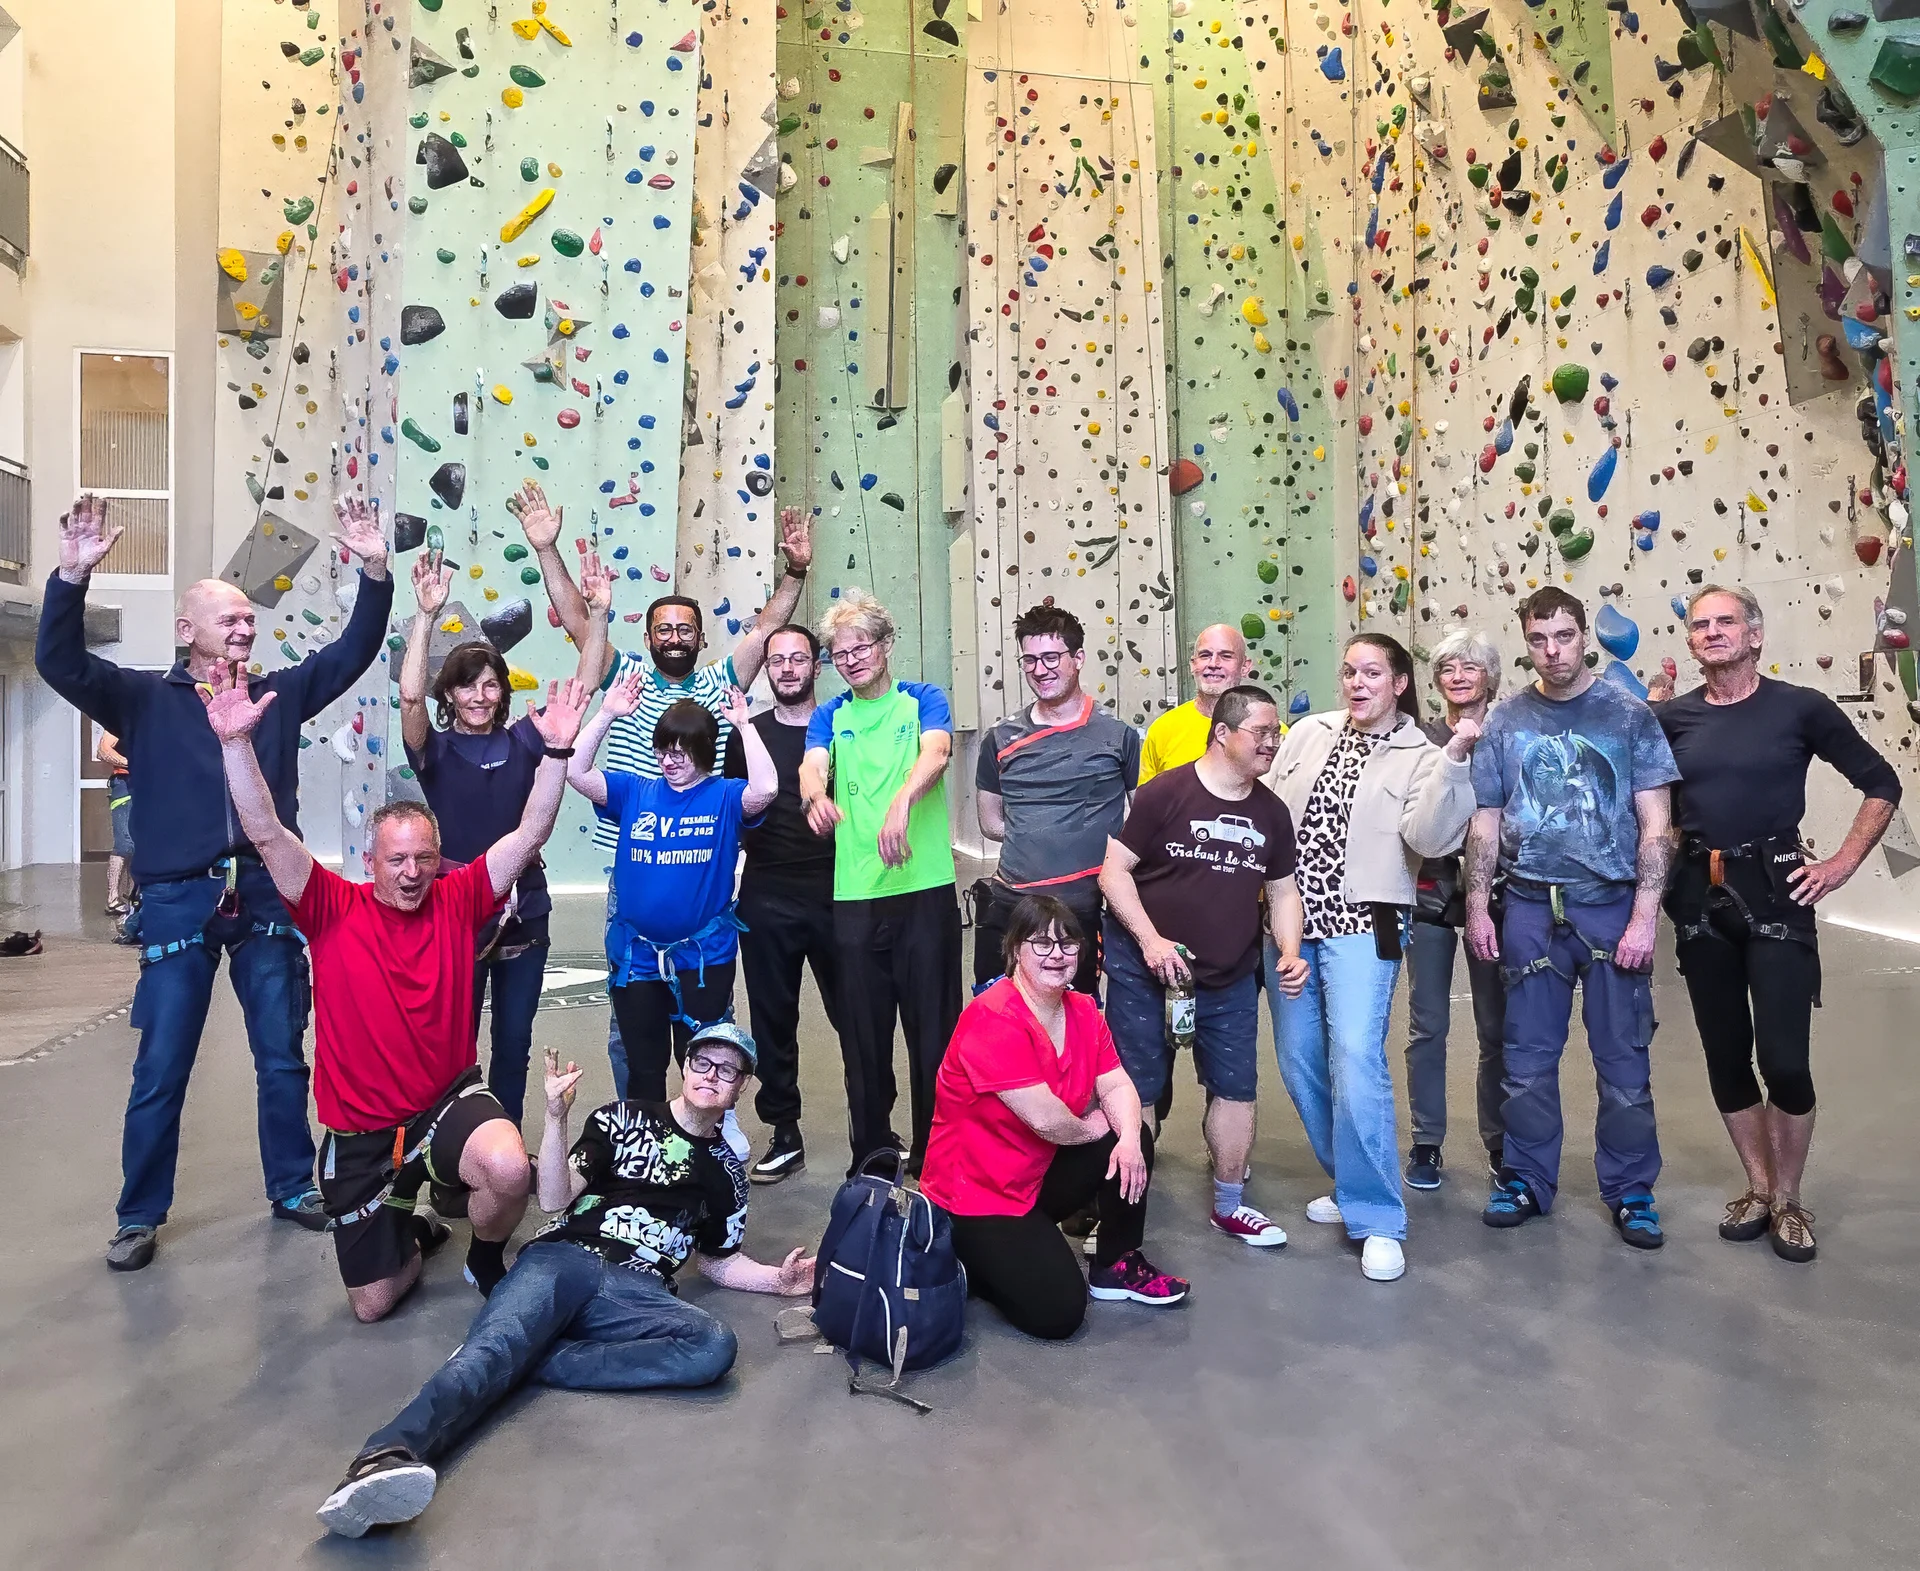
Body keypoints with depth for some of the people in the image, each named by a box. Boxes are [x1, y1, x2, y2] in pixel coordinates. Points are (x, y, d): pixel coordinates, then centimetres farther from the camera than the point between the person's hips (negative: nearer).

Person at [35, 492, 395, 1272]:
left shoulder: (280, 692, 9)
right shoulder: (146, 699, 3)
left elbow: (354, 650, 5)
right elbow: (60, 663, -9)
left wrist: (375, 571, -8)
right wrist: (73, 577, -23)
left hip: (266, 897, 2)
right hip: (179, 903, -2)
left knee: (283, 1057, 12)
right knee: (160, 1071, 7)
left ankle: (292, 1187, 28)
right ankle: (139, 1216, 22)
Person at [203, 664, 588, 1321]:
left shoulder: (456, 902, -6)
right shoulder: (335, 910, -8)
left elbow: (530, 835, -14)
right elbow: (267, 835, -18)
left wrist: (556, 750, -26)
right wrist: (236, 742, -29)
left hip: (450, 1099, -1)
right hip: (360, 1131, 1)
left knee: (509, 1170, -35)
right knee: (371, 1304, 8)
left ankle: (486, 1258, 1)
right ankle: (413, 1229, 44)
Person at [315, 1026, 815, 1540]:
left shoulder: (726, 1172, 24)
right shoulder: (623, 1119, 15)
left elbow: (718, 1262, 30)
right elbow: (554, 1200, 6)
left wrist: (778, 1279, 13)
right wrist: (556, 1116, -7)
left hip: (636, 1295, 1)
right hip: (564, 1260, -1)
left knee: (715, 1345, -31)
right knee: (495, 1346, -33)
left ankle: (520, 1359, -32)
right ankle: (385, 1458, -57)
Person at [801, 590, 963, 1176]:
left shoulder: (924, 700, 5)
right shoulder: (829, 716, 12)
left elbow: (935, 754, -15)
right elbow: (813, 765, -7)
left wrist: (902, 800, -37)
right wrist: (816, 796, -32)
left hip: (926, 890, -2)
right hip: (855, 896, 2)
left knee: (933, 1027, 4)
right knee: (863, 1033, 9)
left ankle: (935, 1154, 18)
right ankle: (872, 1157, 23)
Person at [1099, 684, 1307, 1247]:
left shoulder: (1271, 814, 5)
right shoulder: (1165, 794, -13)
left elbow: (1282, 891, 13)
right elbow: (1113, 870, -12)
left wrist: (1289, 953, -4)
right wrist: (1151, 940, -20)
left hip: (1230, 979, 5)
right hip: (1144, 969, -5)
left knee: (1236, 1088, 10)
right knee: (1135, 1091, 3)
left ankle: (1229, 1204, 28)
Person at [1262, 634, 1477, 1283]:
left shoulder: (1419, 757, 1)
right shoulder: (1309, 731, 11)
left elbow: (1428, 838, -14)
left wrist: (1454, 761, -22)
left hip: (1360, 921, -5)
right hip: (1289, 916, 5)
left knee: (1356, 1060, -16)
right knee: (1299, 1061, 10)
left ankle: (1377, 1220, -4)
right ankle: (1353, 1183, 29)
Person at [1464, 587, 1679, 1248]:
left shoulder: (1629, 715, -1)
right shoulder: (1505, 720, 4)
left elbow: (1655, 827, -3)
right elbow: (1485, 825, 7)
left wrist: (1644, 918, -10)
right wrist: (1477, 910, 2)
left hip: (1612, 907, -1)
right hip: (1530, 911, 2)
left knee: (1624, 1058, 6)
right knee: (1528, 1057, 10)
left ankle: (1631, 1192, 23)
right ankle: (1526, 1180, 25)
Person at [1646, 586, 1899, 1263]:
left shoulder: (1800, 707, -2)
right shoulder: (1672, 716, 4)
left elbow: (1882, 785, 4)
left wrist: (1843, 864, -3)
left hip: (1775, 894, -3)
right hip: (1699, 897, 3)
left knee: (1784, 1060, -5)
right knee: (1726, 1057, 10)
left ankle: (1788, 1201, 16)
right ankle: (1758, 1188, 28)